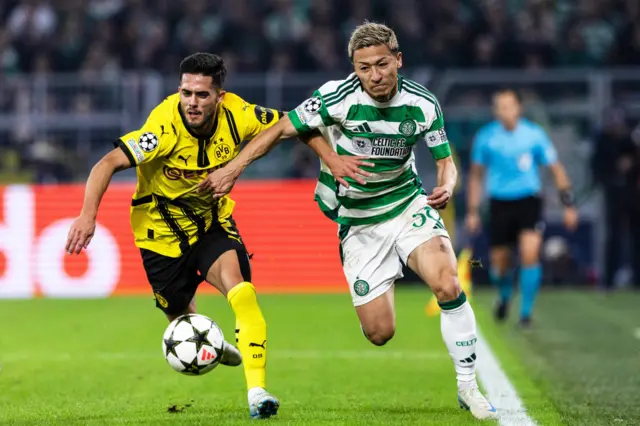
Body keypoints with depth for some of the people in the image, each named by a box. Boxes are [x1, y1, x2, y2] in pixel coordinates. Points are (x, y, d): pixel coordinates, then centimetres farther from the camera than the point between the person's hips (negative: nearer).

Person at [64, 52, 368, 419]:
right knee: (181, 317, 12)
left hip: (213, 220, 2)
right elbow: (109, 164, -33)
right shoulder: (166, 127, -32)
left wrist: (331, 158, -14)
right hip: (162, 229, -1)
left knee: (240, 290, -24)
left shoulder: (236, 116, -21)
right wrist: (88, 215, -45)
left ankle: (257, 390, -25)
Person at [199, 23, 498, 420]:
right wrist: (232, 168, -14)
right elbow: (281, 130, -8)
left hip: (409, 204, 1)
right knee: (379, 332, -4)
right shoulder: (338, 97, -18)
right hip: (358, 221, -1)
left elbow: (446, 161, 1)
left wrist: (446, 187, -22)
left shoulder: (423, 104, -11)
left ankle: (469, 387, -9)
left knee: (448, 285, -26)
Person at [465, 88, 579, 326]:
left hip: (528, 201, -2)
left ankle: (526, 312, -9)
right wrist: (472, 211, 8)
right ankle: (505, 296, 40)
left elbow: (556, 169, 3)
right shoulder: (485, 137, -3)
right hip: (499, 204, 2)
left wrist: (568, 205, -1)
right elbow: (476, 175, 9)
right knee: (499, 263, 6)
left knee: (530, 254, -21)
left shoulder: (534, 134, -6)